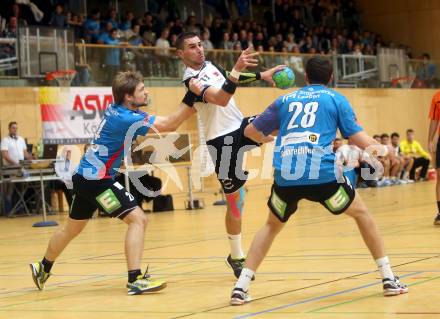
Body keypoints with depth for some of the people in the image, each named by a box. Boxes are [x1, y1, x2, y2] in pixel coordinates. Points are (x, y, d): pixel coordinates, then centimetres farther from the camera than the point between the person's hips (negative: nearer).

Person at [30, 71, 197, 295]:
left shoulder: (116, 109, 5)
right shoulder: (126, 118, -21)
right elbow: (171, 124, -24)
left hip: (84, 176, 10)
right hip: (96, 179, -10)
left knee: (72, 228, 26)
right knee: (138, 219, -14)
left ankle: (43, 268, 43)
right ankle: (135, 280, -21)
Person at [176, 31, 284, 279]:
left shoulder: (210, 65, 7)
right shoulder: (191, 80, -19)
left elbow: (233, 80, 26)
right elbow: (221, 99, -34)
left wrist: (262, 75, 18)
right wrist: (237, 69, -45)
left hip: (241, 126, 7)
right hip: (221, 140, -7)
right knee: (235, 201, 0)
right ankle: (236, 257, 14)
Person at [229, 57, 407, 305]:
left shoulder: (285, 100, 22)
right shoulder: (336, 99, 15)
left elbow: (251, 131, 26)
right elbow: (357, 137, 7)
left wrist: (272, 135, 48)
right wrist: (379, 148, 28)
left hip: (285, 176, 2)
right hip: (322, 174, -2)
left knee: (272, 226, 26)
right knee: (361, 213, 22)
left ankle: (241, 287, 13)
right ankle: (389, 279, 18)